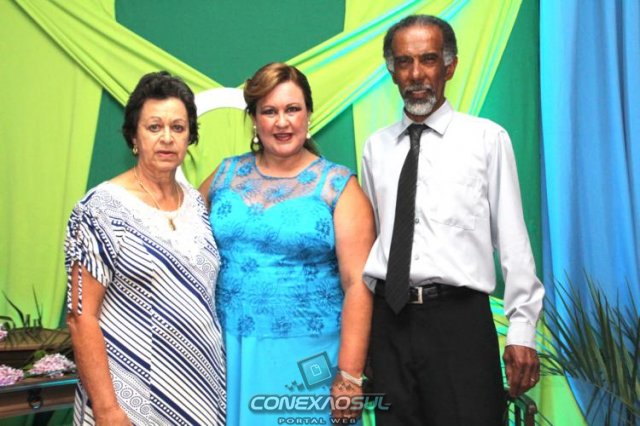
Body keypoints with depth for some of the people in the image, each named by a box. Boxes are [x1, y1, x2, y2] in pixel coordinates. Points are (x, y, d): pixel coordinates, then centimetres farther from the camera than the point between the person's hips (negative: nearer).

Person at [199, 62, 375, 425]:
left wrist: (349, 377, -13)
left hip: (305, 358, -3)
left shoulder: (338, 186, -3)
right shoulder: (226, 175, 8)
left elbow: (358, 285, -8)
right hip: (230, 354, 3)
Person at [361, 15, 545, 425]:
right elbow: (369, 237, 12)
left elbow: (512, 238, -3)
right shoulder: (376, 147, 10)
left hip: (458, 318, -3)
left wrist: (522, 330, -6)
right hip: (389, 318, 4)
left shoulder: (487, 138, -2)